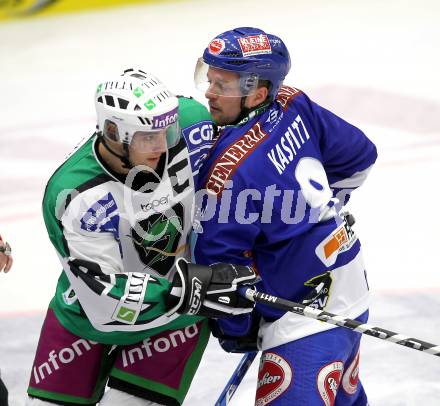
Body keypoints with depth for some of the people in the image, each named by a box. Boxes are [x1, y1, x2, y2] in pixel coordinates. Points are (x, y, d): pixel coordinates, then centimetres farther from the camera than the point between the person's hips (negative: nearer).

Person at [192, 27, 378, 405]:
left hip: (309, 313, -10)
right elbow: (359, 155, 12)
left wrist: (235, 329, -2)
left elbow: (219, 267, -18)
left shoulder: (230, 171, -26)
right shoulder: (295, 106, -4)